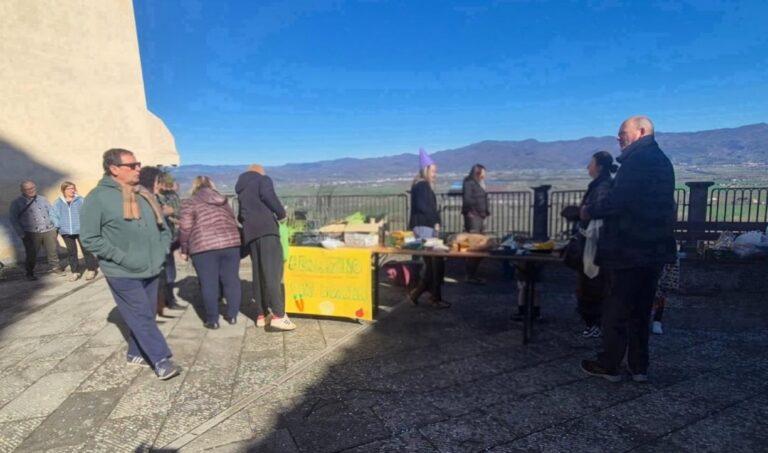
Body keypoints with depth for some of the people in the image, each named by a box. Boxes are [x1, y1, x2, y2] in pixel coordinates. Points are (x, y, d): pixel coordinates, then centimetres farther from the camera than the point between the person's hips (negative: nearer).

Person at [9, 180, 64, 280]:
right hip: (31, 233, -2)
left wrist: (54, 226, 7)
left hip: (49, 231, 3)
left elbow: (51, 212, 15)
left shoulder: (42, 199, 12)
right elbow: (13, 219, -1)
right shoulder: (17, 203, 2)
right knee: (31, 254, 2)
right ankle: (30, 273, 17)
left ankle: (56, 267, 22)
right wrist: (21, 234, -8)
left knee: (53, 251, 6)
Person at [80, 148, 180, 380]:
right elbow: (90, 239, -12)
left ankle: (136, 353, 31)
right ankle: (161, 360, 3)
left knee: (145, 315, 14)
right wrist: (121, 258, -17)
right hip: (123, 273, -6)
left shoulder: (144, 194, 9)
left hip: (151, 270, 6)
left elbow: (162, 225, 17)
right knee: (141, 317, -3)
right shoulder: (98, 197, -10)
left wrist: (161, 251, 4)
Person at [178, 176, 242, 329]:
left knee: (209, 284, 4)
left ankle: (212, 320, 9)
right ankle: (232, 315, 18)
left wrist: (184, 250, 10)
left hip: (204, 248, -4)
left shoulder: (190, 203, 6)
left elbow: (185, 228, 0)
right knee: (231, 280, 11)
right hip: (231, 243, 4)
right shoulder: (223, 201, 21)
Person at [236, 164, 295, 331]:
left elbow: (241, 216, 32)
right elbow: (268, 195, -12)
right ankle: (278, 315, -20)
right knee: (272, 272, -14)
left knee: (259, 274, 9)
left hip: (249, 233, 7)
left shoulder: (241, 190, 31)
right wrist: (281, 213, -2)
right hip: (266, 228, -7)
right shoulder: (263, 179, 10)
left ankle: (261, 315, 11)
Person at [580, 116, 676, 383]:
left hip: (629, 251, -9)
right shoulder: (662, 161, 17)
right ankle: (639, 367, 24)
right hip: (655, 249, 9)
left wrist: (590, 211, -6)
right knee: (640, 311, 16)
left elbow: (618, 201, -22)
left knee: (616, 310, 2)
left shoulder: (637, 159, -14)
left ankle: (609, 365, 13)